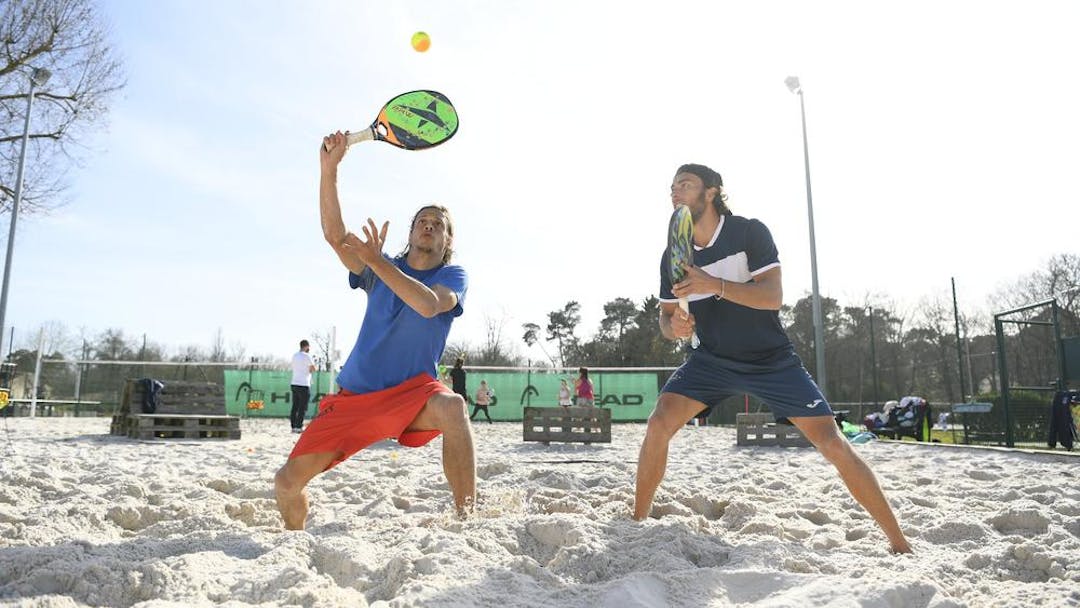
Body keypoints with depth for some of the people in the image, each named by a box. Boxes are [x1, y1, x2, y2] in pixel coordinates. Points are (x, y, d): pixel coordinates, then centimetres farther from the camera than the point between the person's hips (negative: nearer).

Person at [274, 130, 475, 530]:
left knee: (452, 407, -39)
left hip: (412, 391, -3)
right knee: (287, 481, -4)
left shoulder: (453, 276, 1)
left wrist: (375, 261, -25)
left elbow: (428, 305, -22)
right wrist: (328, 168, -14)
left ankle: (467, 521, -30)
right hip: (353, 395, 4)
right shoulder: (382, 271, 9)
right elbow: (335, 235, -5)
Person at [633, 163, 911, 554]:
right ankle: (638, 520, -1)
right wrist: (674, 326, -22)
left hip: (771, 359, -3)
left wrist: (715, 284, -39)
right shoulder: (672, 256, -3)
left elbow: (773, 296, -24)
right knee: (658, 424, -18)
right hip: (712, 359, 3)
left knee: (831, 443, -11)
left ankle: (898, 541, 5)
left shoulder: (749, 232, -14)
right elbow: (665, 317, 3)